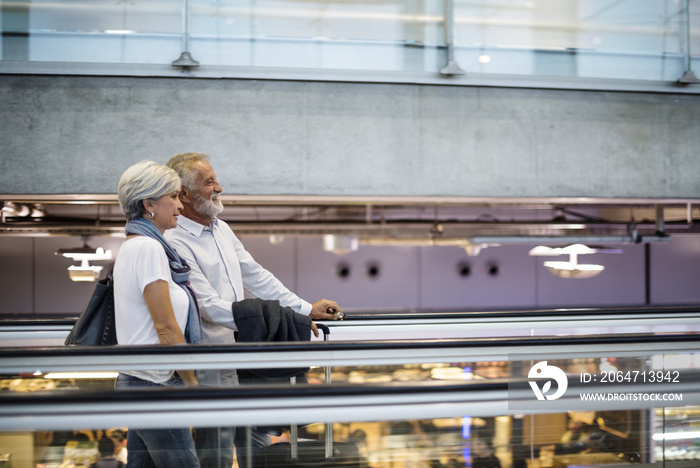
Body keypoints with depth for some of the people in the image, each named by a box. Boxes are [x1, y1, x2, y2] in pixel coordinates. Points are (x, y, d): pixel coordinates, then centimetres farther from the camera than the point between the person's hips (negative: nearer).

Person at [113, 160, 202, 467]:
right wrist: (192, 383, -9)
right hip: (153, 384, -10)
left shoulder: (132, 246, 15)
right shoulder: (148, 248, -16)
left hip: (136, 380, 10)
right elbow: (166, 328, -18)